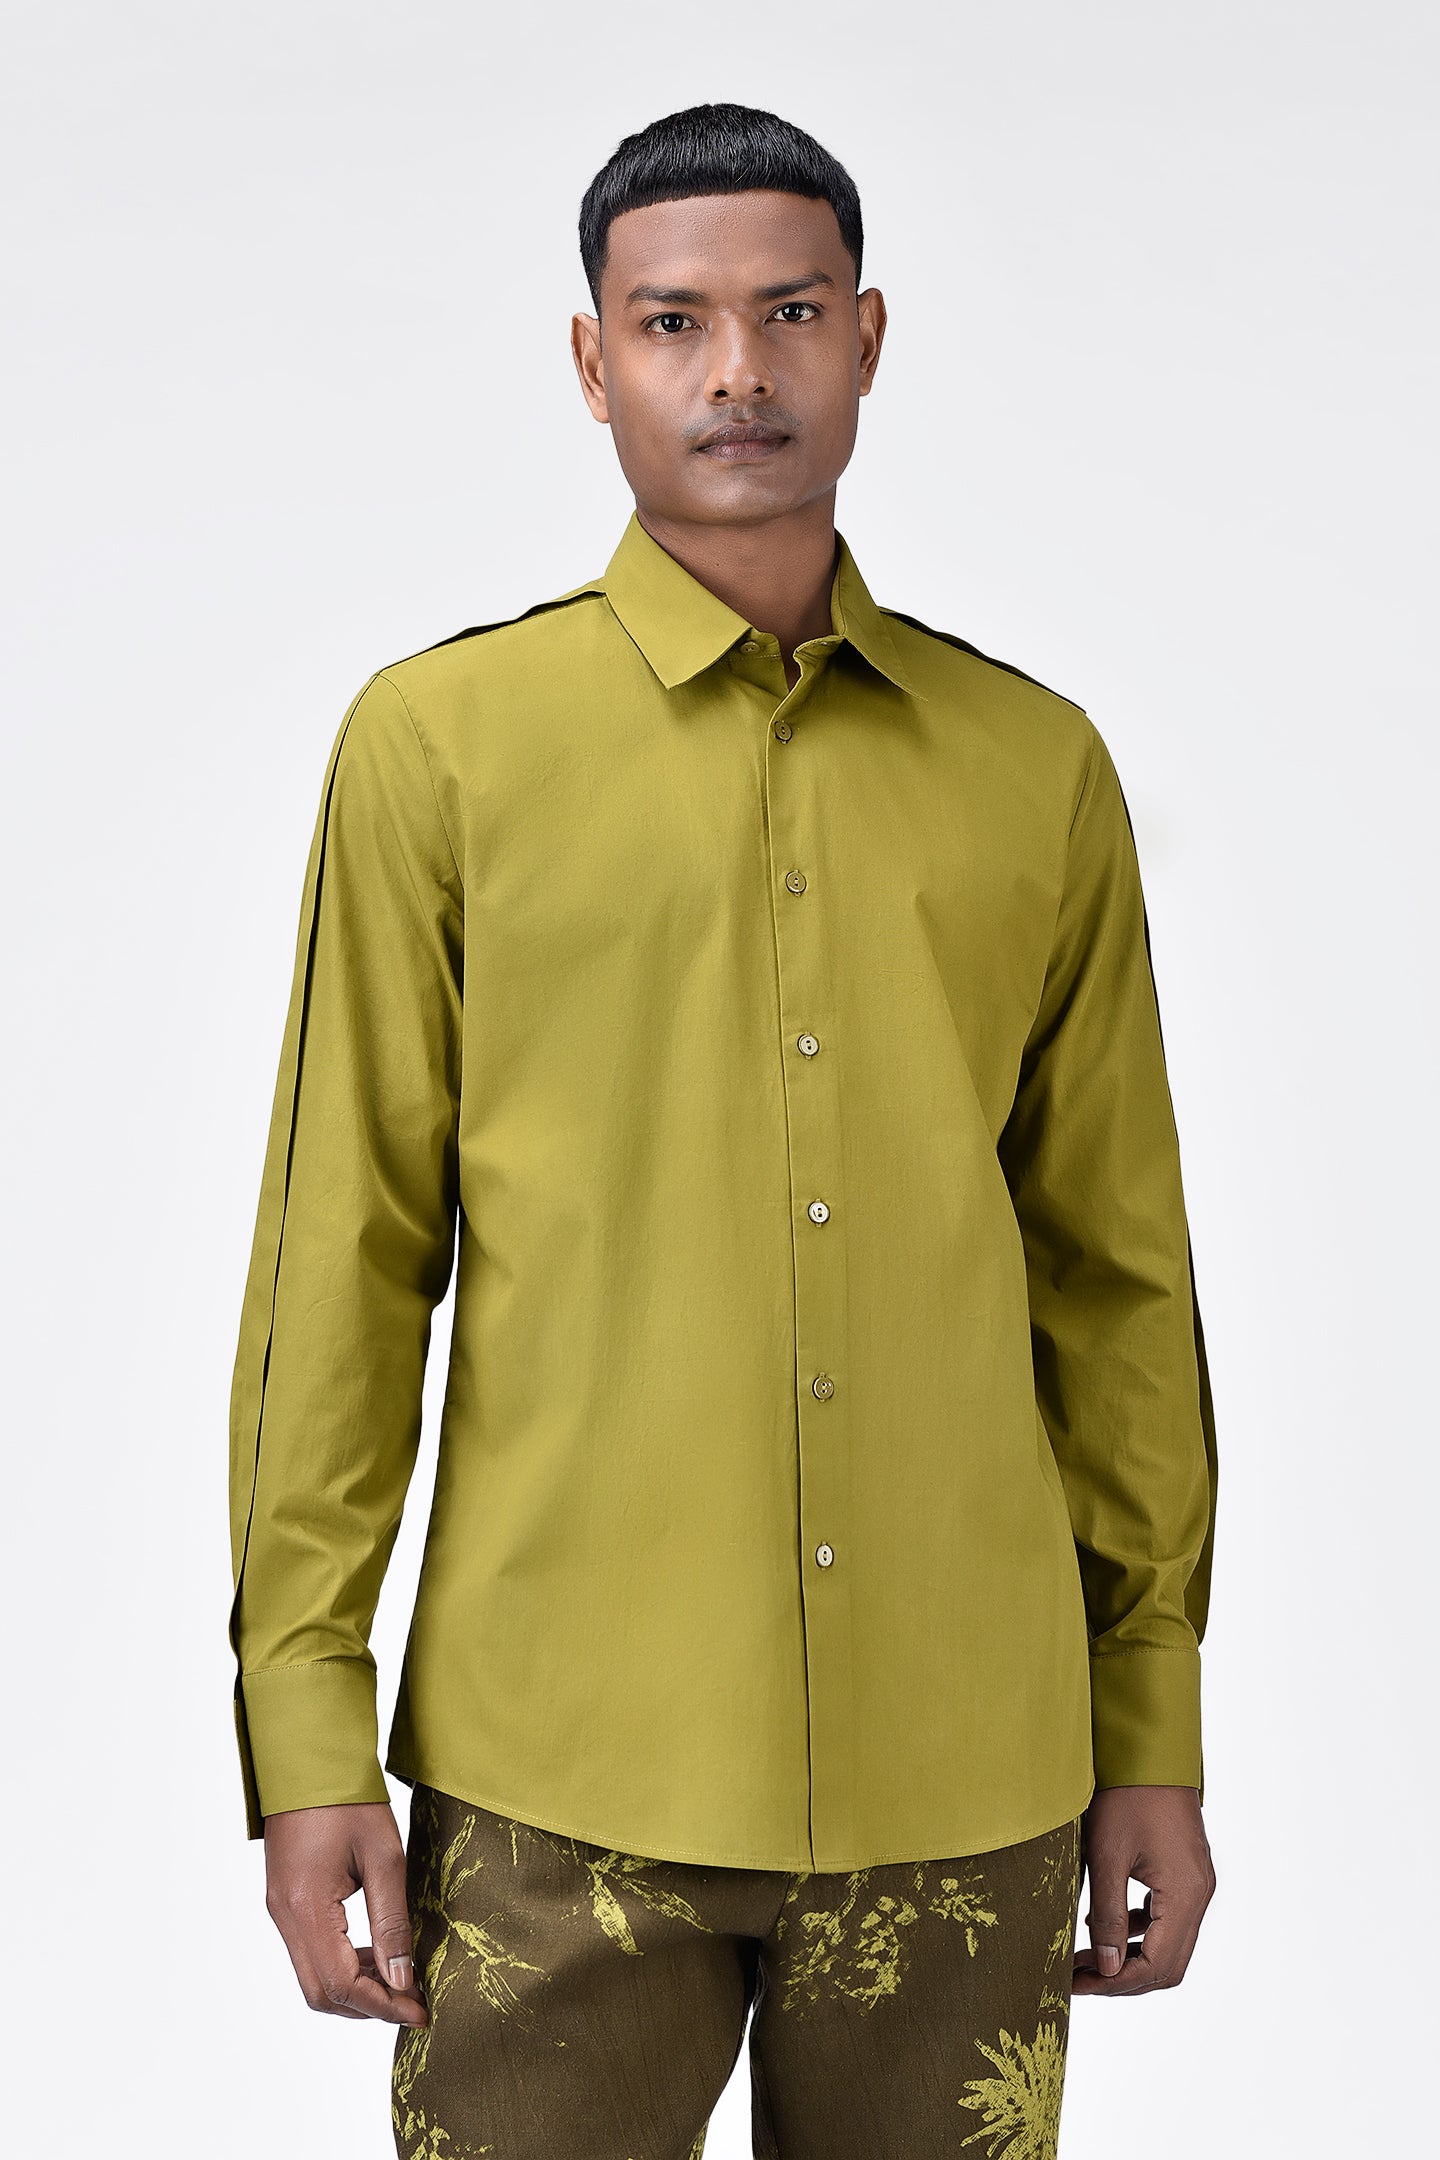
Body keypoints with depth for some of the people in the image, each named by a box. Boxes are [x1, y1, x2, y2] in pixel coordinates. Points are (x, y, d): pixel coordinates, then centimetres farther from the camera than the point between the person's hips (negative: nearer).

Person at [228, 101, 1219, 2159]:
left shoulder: (1039, 766, 7)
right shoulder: (440, 738, 0)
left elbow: (1119, 1270, 9)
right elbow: (344, 1252, 0)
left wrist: (1157, 1730, 9)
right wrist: (305, 1721, -3)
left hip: (969, 1779, 2)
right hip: (562, 1767, -2)